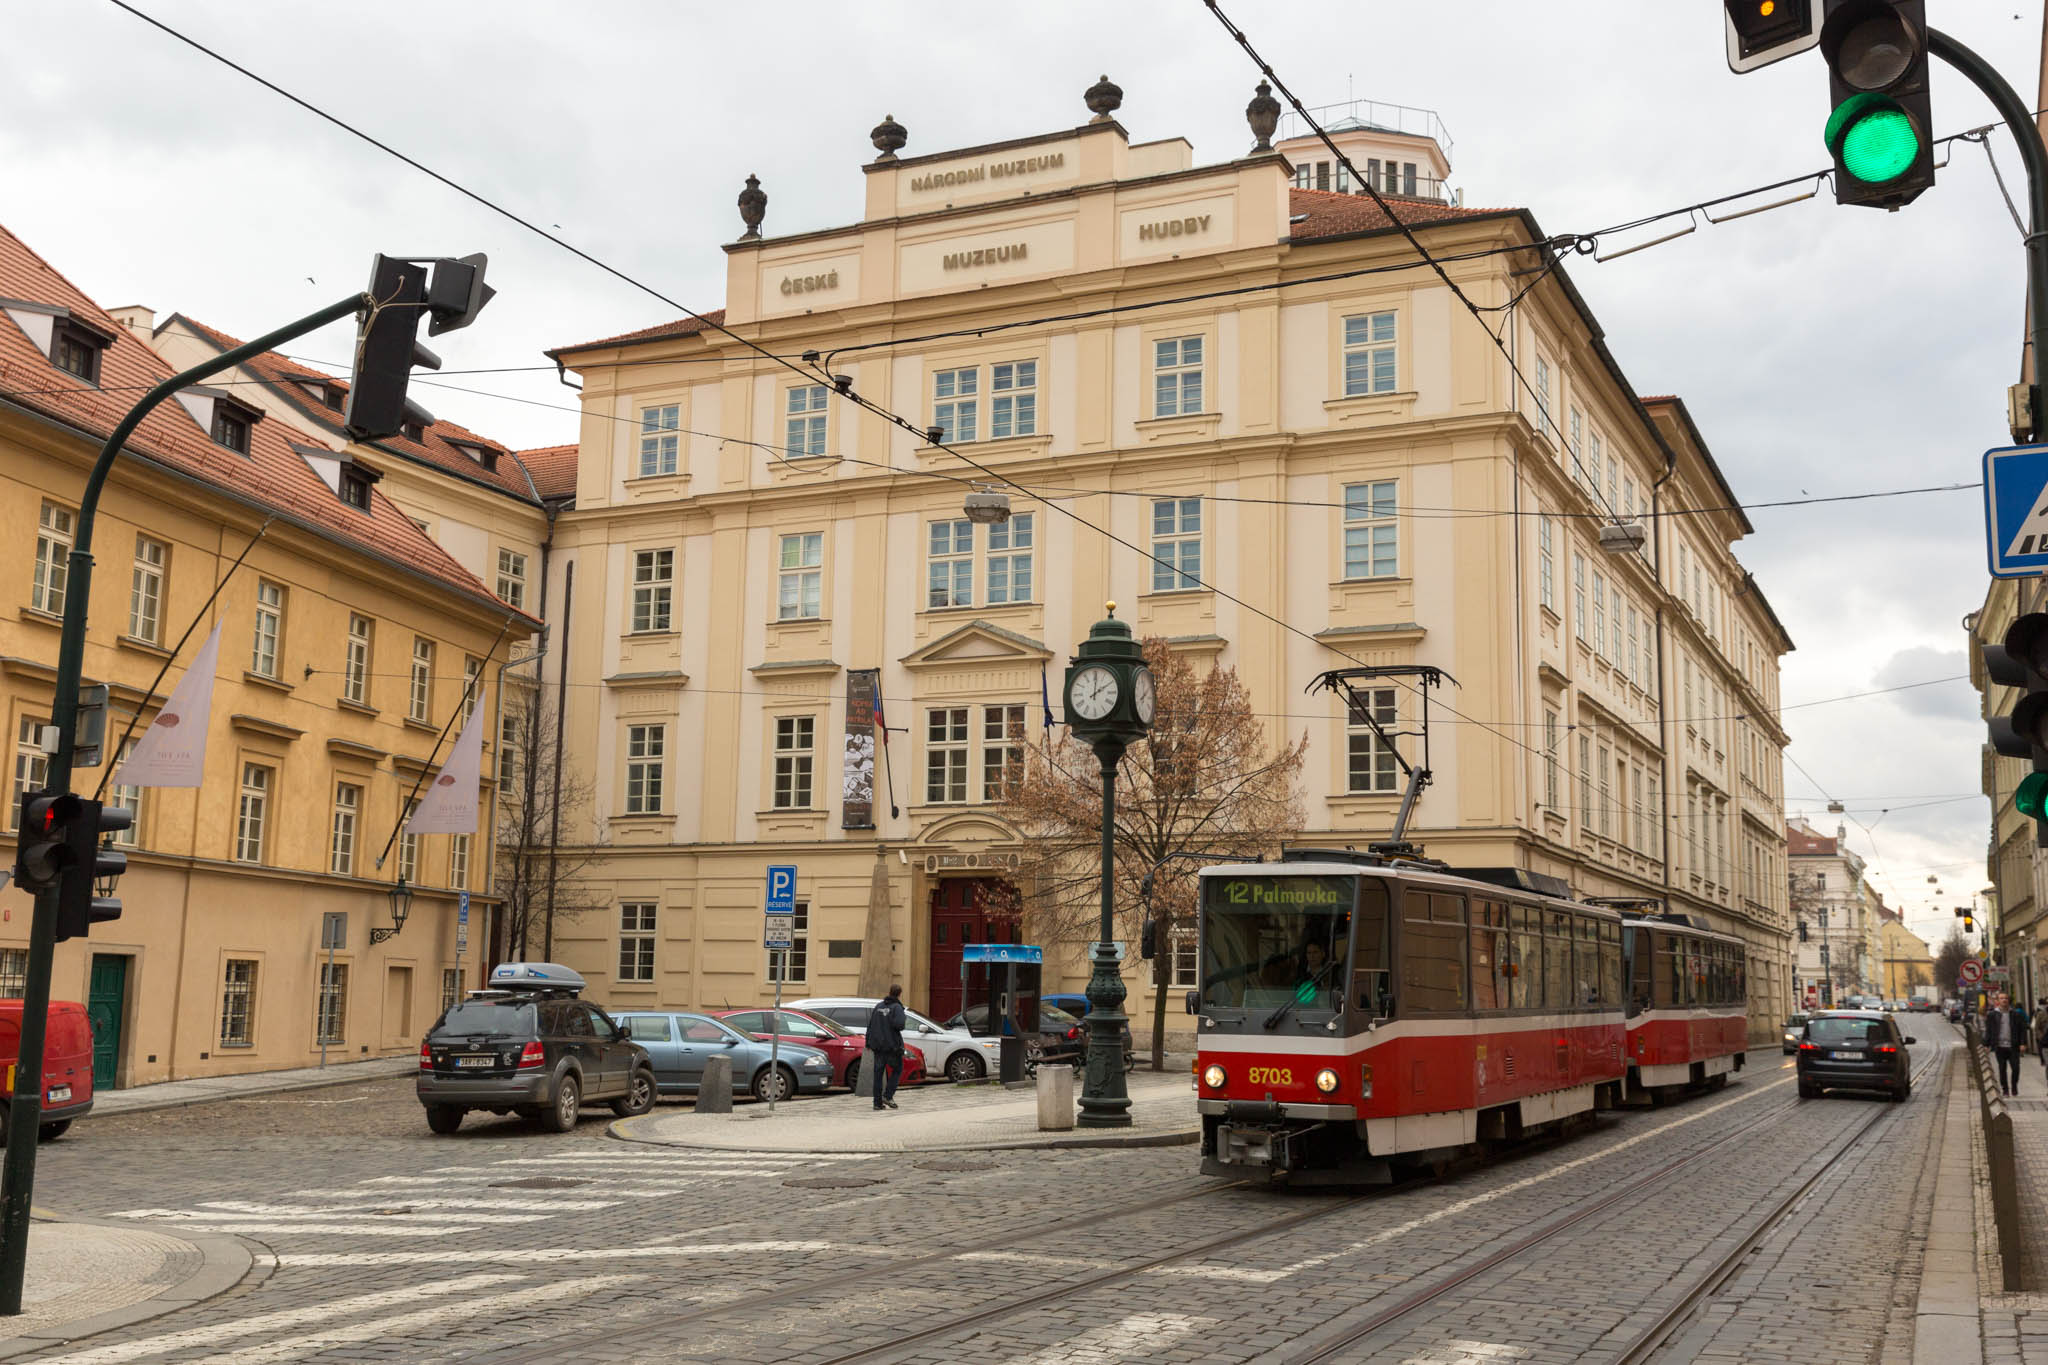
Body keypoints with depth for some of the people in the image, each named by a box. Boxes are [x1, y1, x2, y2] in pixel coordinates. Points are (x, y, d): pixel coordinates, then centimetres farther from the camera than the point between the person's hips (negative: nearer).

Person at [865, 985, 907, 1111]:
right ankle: (887, 1096, -1)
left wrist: (869, 1045, 17)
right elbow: (898, 1024, -24)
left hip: (878, 1046, 5)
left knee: (878, 1073, 6)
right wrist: (904, 1022, -1)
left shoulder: (878, 1006, 12)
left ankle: (878, 1103, 4)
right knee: (897, 1070, 11)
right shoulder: (897, 1007, -8)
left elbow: (870, 1026, 12)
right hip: (892, 1046, -5)